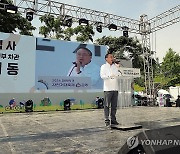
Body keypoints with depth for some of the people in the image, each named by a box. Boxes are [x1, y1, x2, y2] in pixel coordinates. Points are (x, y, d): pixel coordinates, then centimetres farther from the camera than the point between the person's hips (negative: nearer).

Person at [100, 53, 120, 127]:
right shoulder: (103, 66, 3)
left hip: (115, 88, 6)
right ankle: (107, 120, 1)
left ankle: (113, 119, 17)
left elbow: (119, 74, 18)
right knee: (107, 105, -4)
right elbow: (102, 76, -11)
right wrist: (109, 76, -27)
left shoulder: (115, 66, 20)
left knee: (114, 105, 8)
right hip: (107, 88, -5)